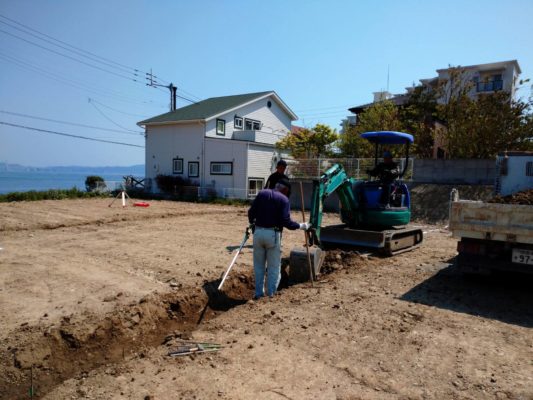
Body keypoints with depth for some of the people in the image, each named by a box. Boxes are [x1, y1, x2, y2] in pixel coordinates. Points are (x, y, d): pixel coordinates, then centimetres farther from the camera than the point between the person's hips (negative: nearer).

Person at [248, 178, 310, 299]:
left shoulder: (262, 193, 5)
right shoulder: (283, 199, -5)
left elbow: (251, 211, 2)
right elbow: (286, 221, -13)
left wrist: (252, 222, 22)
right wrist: (301, 226, 1)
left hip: (258, 232, 3)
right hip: (273, 234, -3)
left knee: (258, 265, 15)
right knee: (274, 266, 11)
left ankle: (258, 292, 20)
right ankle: (271, 293, 14)